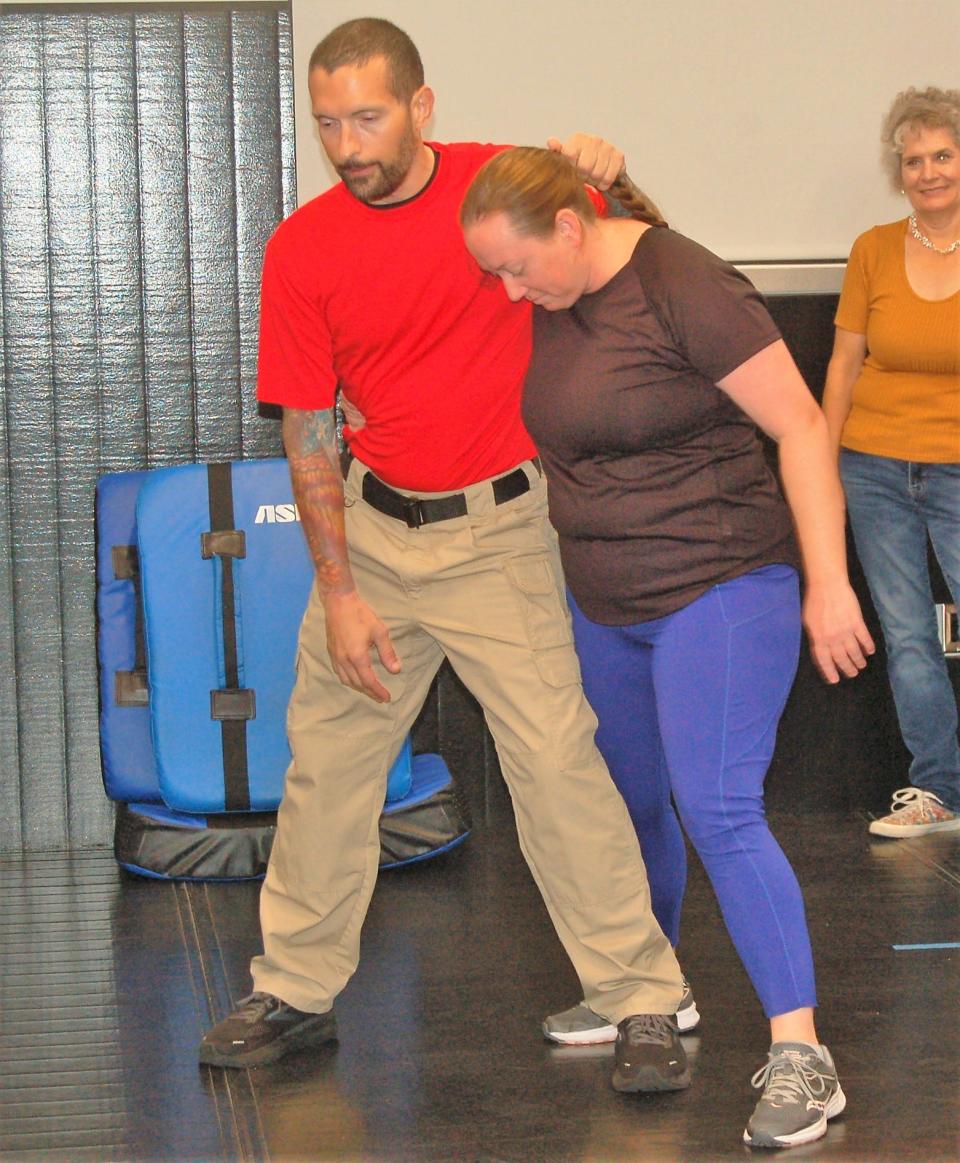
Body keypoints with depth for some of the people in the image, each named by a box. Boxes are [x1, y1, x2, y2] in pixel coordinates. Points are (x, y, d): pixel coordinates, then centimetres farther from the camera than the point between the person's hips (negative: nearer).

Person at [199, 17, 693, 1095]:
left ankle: (642, 1005, 0)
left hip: (499, 530, -3)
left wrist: (607, 178, -15)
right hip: (372, 528, 3)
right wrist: (337, 592, -5)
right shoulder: (300, 249, -4)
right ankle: (296, 991, 27)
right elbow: (307, 433, -1)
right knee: (326, 760, 10)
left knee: (556, 757, -9)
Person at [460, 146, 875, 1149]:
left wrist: (827, 584, -19)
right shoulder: (551, 299, 5)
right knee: (628, 806, 18)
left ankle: (800, 1057, -15)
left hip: (718, 587, -8)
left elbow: (800, 426, -17)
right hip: (604, 604, 8)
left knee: (717, 812, -17)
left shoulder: (683, 288, -19)